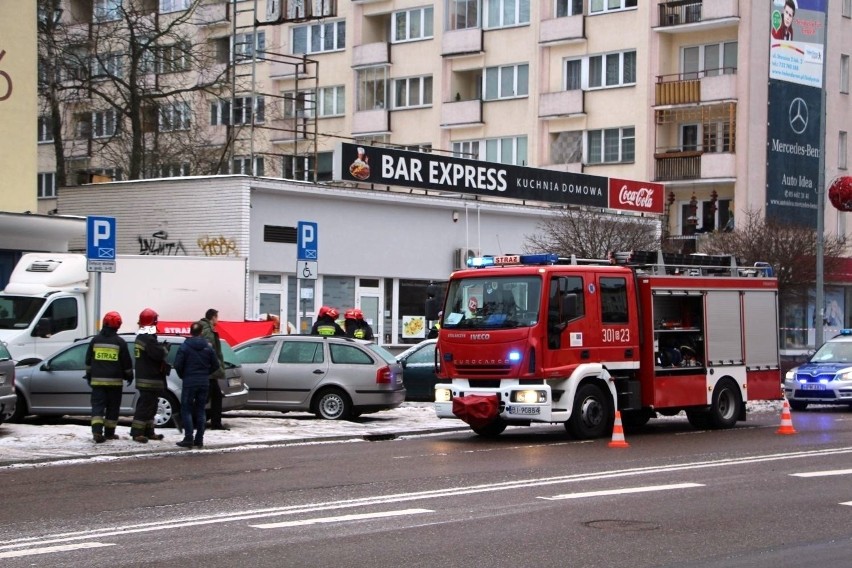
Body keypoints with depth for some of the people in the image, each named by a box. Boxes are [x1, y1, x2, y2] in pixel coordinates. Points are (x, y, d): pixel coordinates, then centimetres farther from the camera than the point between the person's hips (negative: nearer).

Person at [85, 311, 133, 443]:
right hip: (114, 381, -2)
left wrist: (89, 376, 21)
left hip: (97, 380, 2)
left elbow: (88, 360, 10)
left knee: (97, 406, -1)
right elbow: (126, 362, 0)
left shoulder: (95, 340, 3)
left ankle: (97, 431, -18)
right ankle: (109, 433, 12)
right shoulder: (120, 342, -5)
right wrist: (129, 375, 14)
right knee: (112, 407, 9)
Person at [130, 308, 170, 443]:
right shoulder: (149, 339, -19)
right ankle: (137, 432, -9)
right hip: (150, 380, -10)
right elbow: (160, 354, -24)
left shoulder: (140, 338, 14)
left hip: (143, 378, 10)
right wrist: (165, 349, -4)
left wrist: (162, 348, 9)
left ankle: (148, 432, 21)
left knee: (150, 406, 16)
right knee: (145, 406, -9)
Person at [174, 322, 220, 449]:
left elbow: (178, 364, -12)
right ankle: (199, 439, 8)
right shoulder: (208, 347, 3)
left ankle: (189, 438, -8)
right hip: (204, 383, 4)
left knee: (186, 410, 2)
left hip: (189, 382, -4)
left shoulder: (185, 346, -8)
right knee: (200, 410, 10)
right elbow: (216, 365, 4)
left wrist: (182, 375, 6)